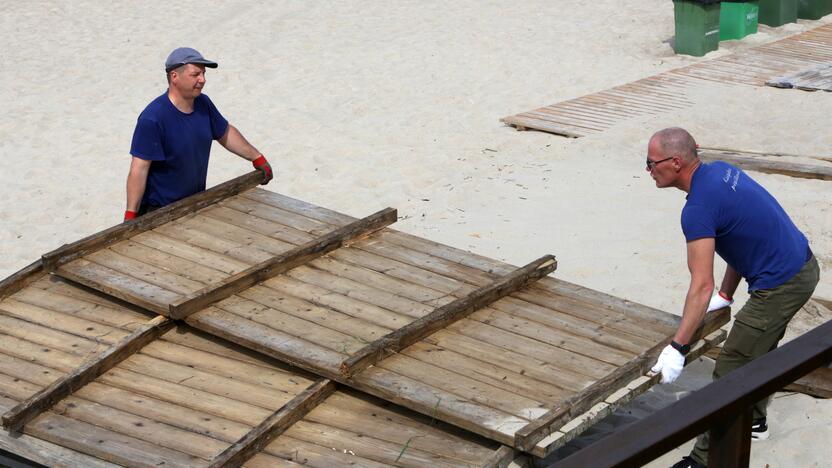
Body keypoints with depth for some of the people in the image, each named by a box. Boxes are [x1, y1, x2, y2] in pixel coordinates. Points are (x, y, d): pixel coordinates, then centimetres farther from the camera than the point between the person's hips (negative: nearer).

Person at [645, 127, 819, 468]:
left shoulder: (698, 209, -22)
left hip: (781, 285, -10)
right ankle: (752, 420, 46)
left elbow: (701, 286, -27)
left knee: (730, 373, -3)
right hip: (803, 266, 10)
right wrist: (726, 296, 15)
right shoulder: (720, 171, 6)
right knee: (758, 351, 28)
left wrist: (677, 348, -27)